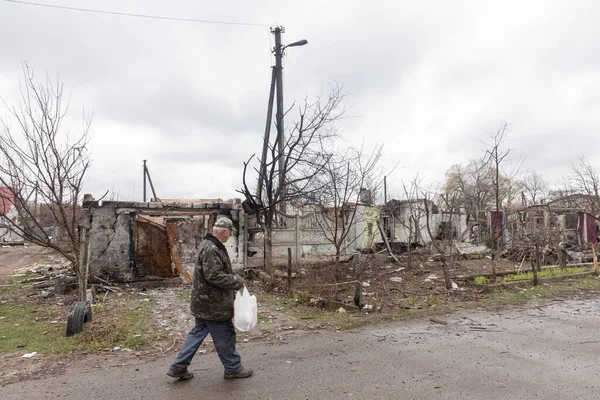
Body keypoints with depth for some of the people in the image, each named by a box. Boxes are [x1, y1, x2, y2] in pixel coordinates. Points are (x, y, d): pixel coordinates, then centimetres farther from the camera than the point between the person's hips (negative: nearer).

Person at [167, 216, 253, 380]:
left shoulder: (208, 245, 12)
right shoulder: (212, 250, -23)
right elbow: (214, 276, -28)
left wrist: (234, 279, 11)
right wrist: (237, 281, -18)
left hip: (203, 302, 10)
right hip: (213, 304, -10)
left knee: (197, 333, 18)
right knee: (225, 336, 5)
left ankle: (178, 367, 26)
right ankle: (233, 368, 21)